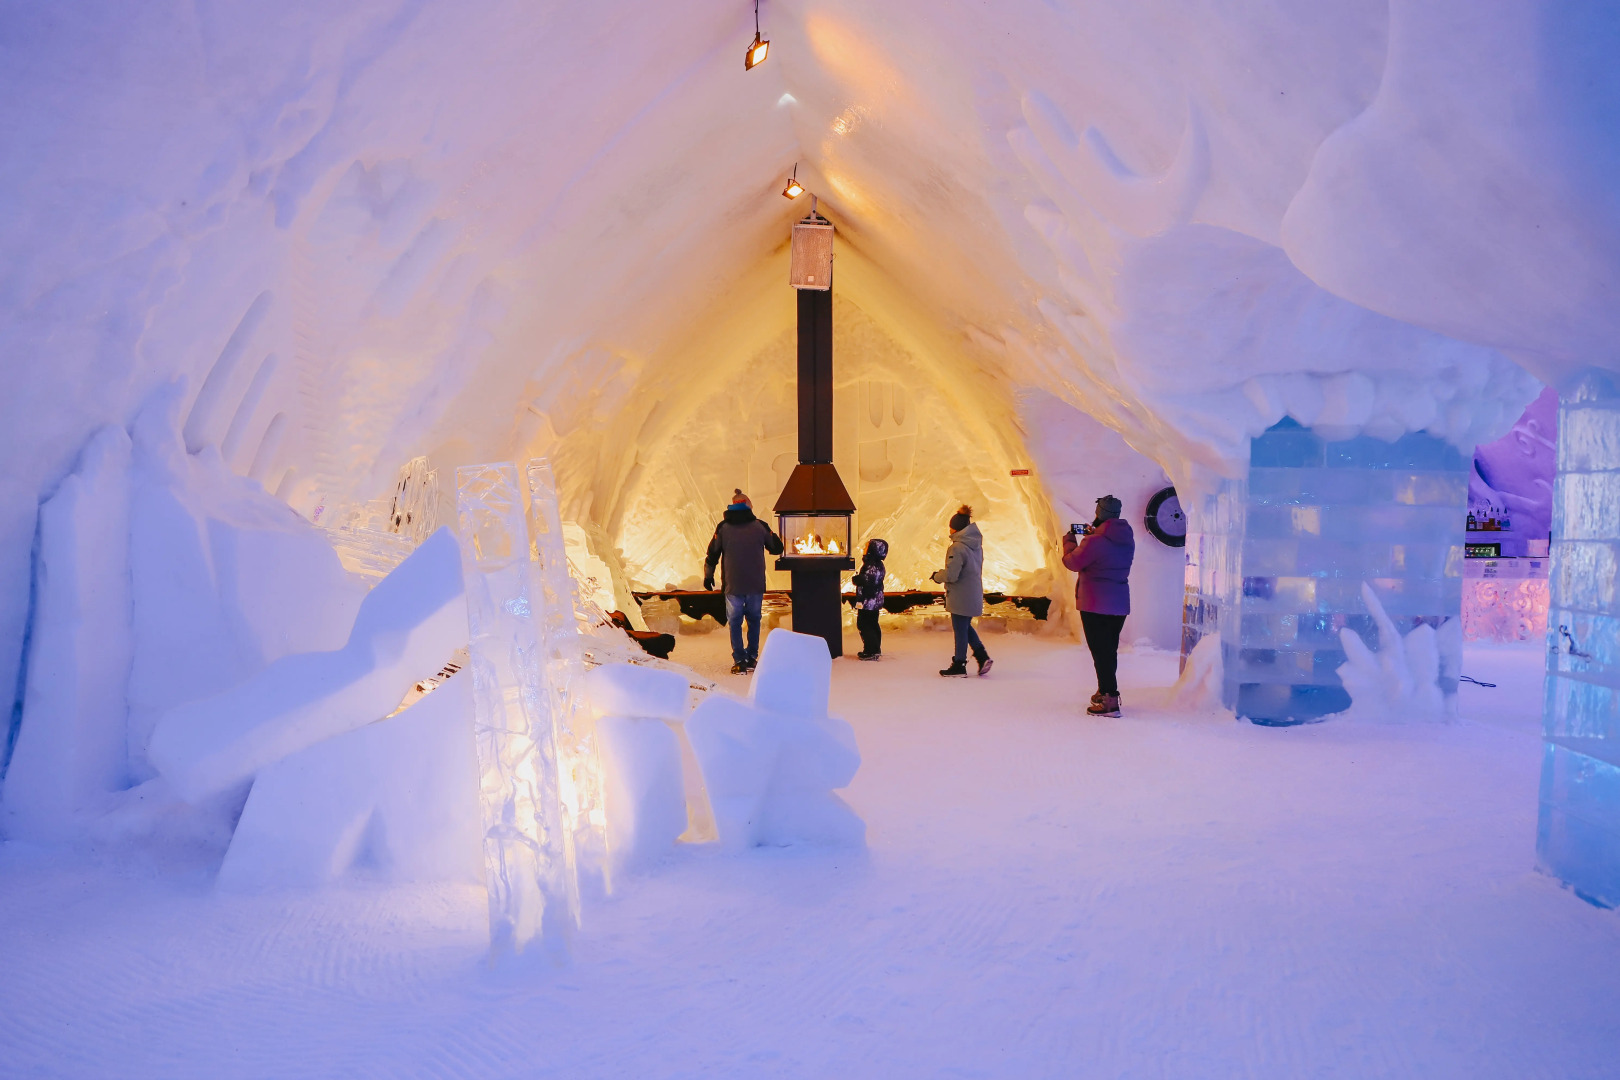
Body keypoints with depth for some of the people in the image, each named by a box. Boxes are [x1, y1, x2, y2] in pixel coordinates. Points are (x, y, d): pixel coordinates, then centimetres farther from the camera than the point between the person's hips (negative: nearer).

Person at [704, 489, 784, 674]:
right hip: (756, 584, 1)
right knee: (754, 620, 14)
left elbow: (712, 554, 4)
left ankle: (740, 661, 2)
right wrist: (771, 533, 29)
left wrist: (708, 575, 18)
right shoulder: (760, 526, 0)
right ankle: (752, 658, 16)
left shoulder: (723, 528, -1)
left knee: (735, 622, 6)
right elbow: (777, 548, 9)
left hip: (733, 585, -1)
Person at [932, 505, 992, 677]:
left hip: (960, 597, -8)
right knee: (966, 626, 23)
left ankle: (959, 666, 14)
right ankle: (982, 656, 16)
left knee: (960, 630, 3)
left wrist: (937, 576, -5)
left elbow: (951, 575, -25)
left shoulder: (957, 548, -21)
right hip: (975, 595, 8)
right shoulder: (976, 545, 6)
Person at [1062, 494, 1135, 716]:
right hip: (1120, 604, 8)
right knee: (1110, 650, 19)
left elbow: (1073, 562, -8)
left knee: (1100, 651, -5)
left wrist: (1069, 542, 10)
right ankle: (1105, 691, 32)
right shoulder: (1127, 539, 5)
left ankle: (1110, 700, -8)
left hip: (1095, 605, -8)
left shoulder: (1094, 542, -20)